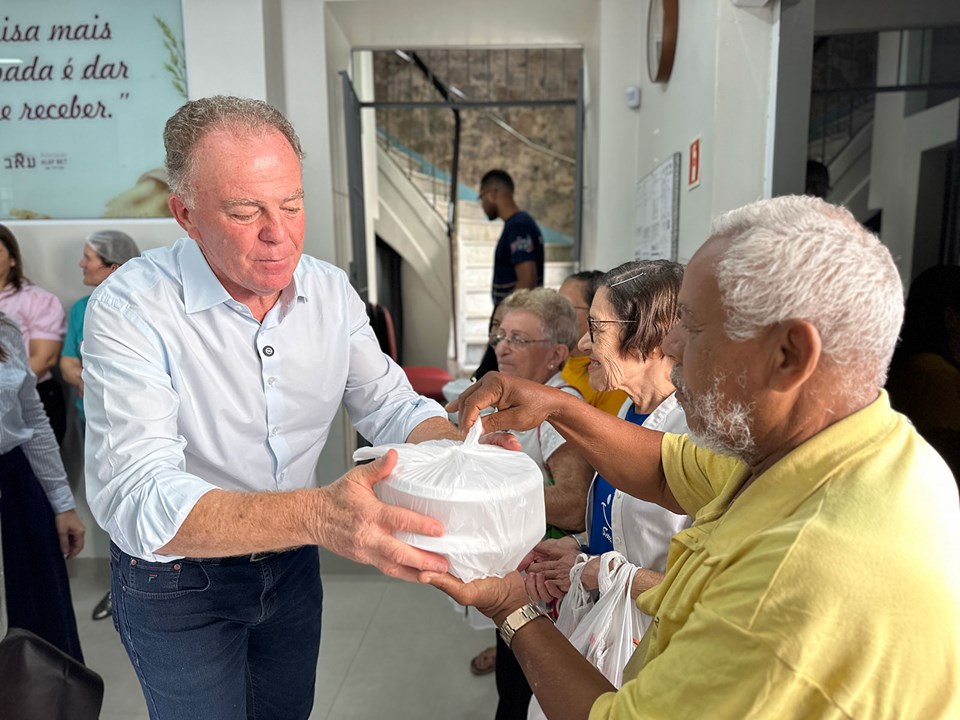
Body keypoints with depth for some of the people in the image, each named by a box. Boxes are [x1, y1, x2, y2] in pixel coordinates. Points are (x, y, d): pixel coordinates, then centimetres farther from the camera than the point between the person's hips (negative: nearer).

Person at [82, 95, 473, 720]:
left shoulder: (331, 291, -10)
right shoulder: (129, 310, -26)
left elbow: (389, 405, -7)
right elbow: (137, 501, -35)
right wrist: (316, 515, -52)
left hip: (292, 563, 5)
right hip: (176, 580, -4)